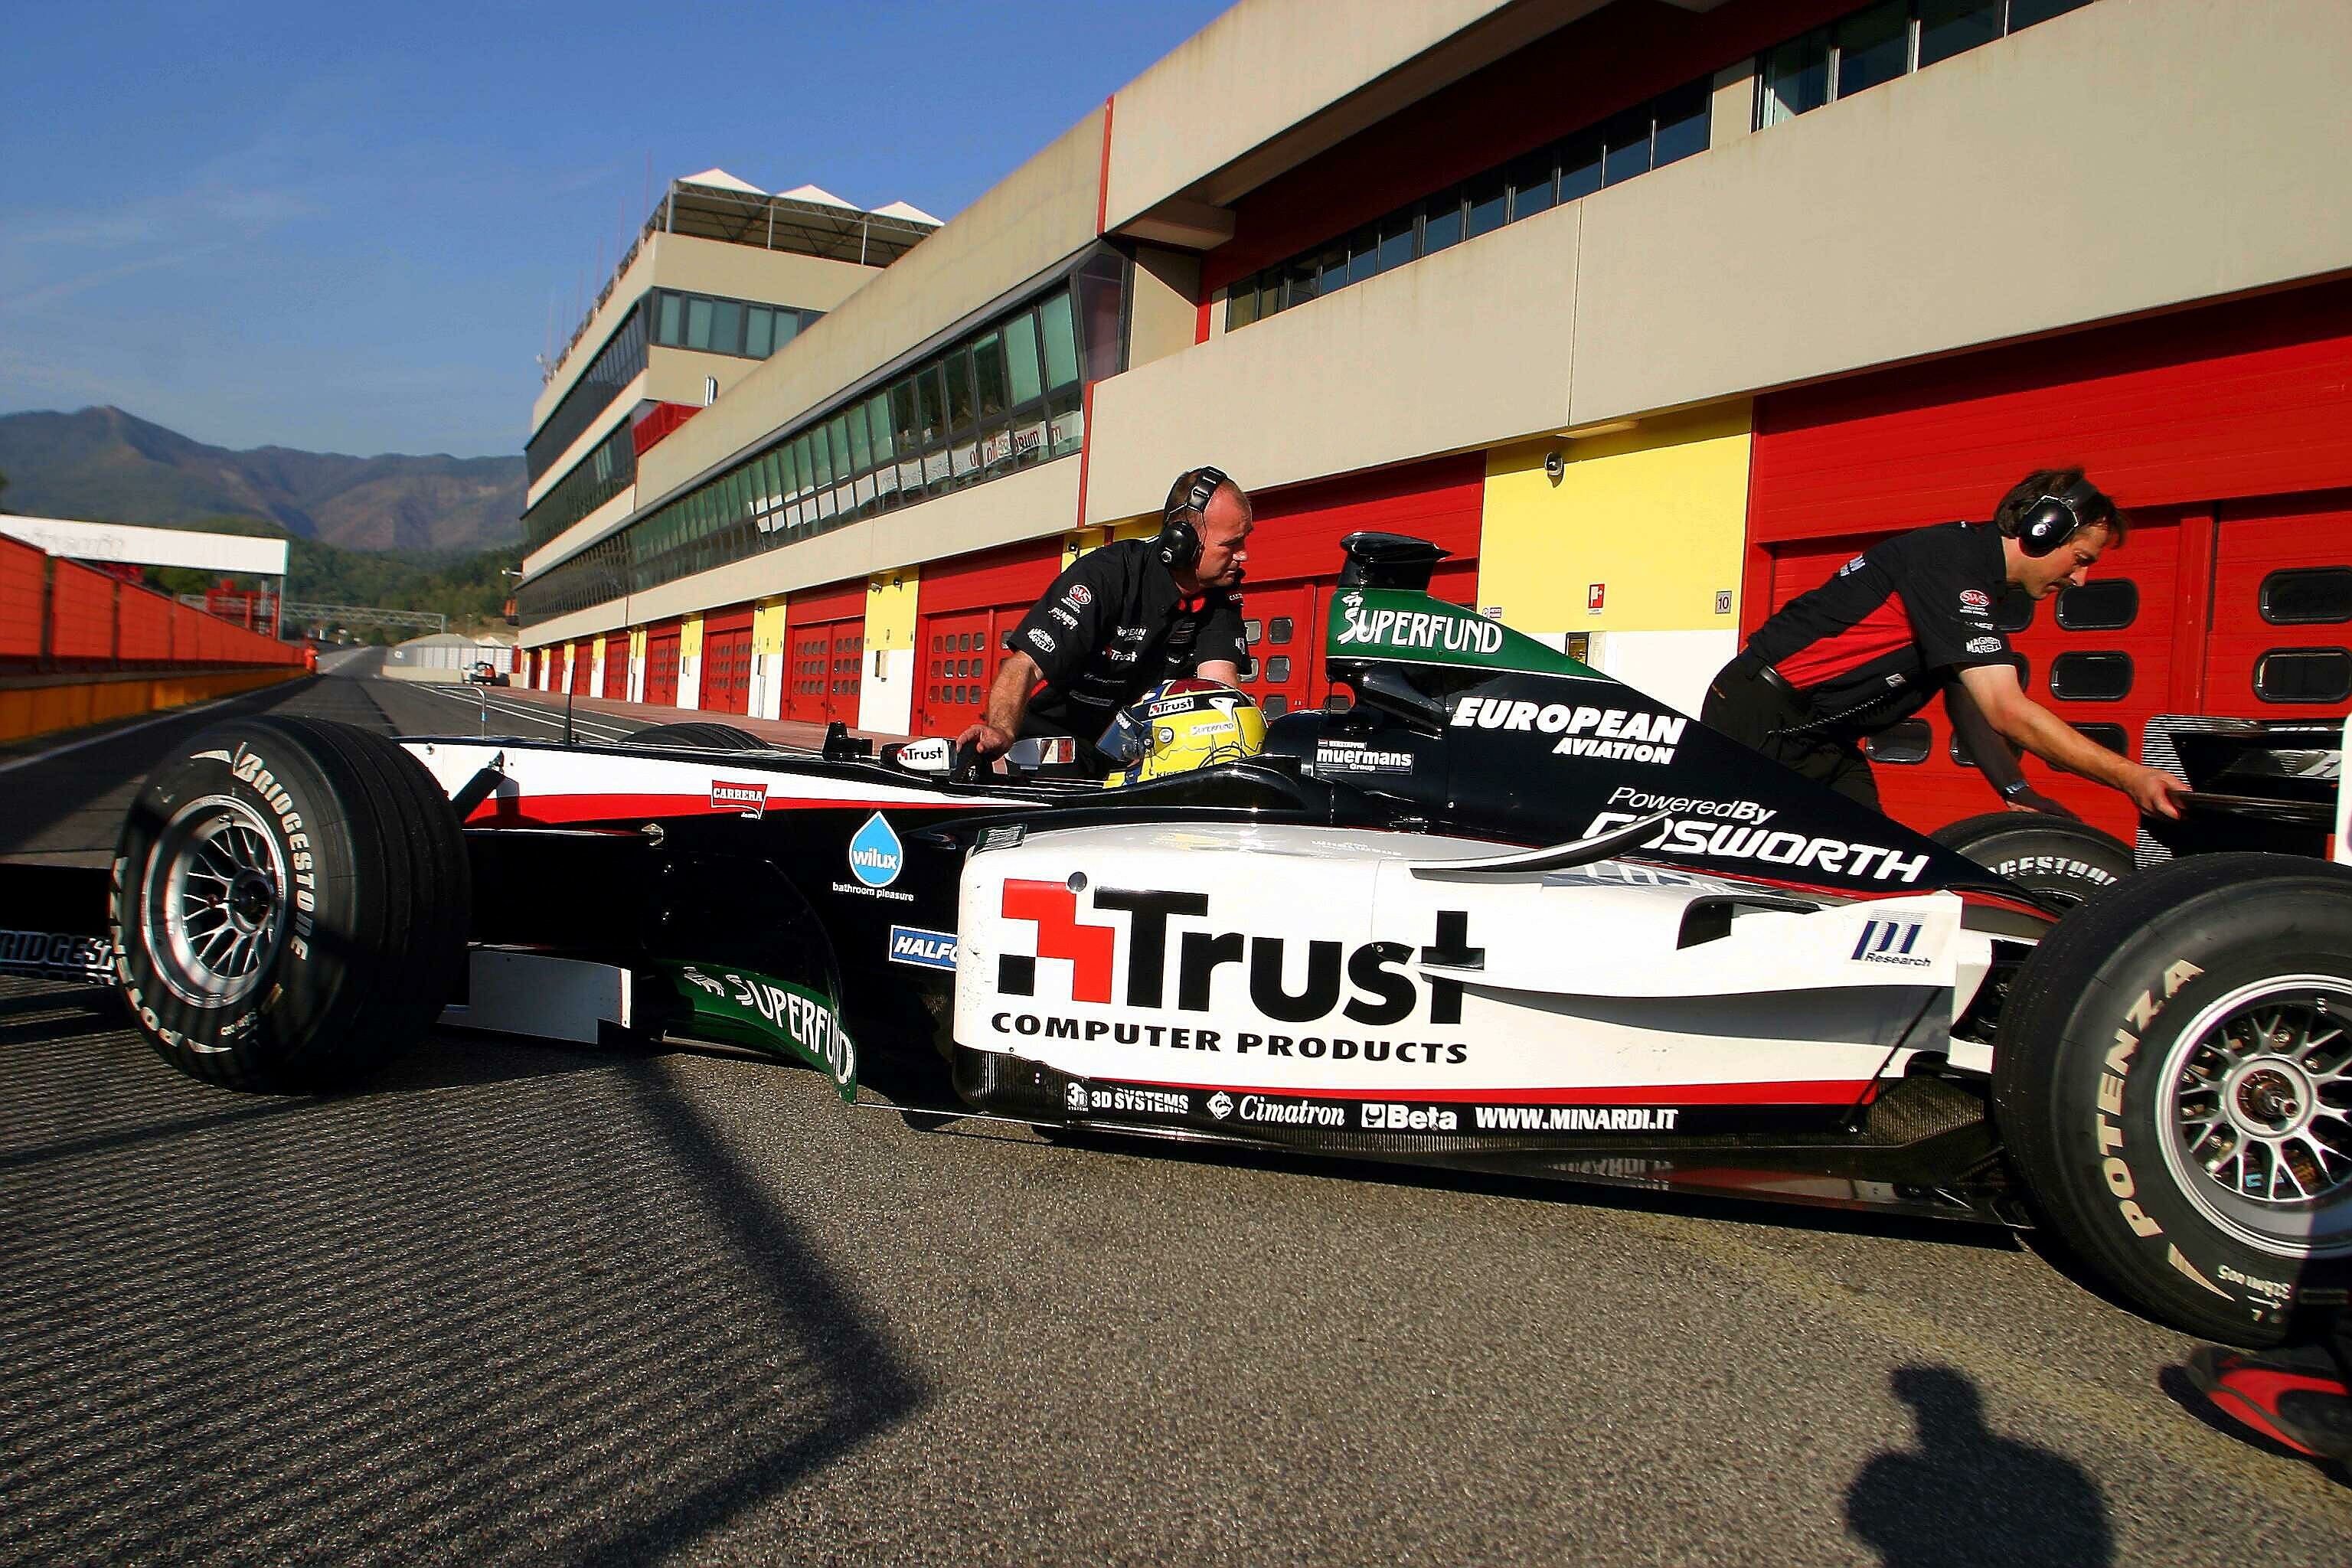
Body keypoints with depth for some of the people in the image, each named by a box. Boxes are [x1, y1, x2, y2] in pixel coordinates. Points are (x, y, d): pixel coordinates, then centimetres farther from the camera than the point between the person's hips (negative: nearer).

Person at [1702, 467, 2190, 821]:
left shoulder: (1969, 573, 14)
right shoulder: (1950, 558, -18)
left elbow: (1969, 706, 16)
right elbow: (2008, 712, -25)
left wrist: (2020, 794, 4)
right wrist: (2129, 777, -22)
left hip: (1823, 738, 10)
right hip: (1761, 720, -10)